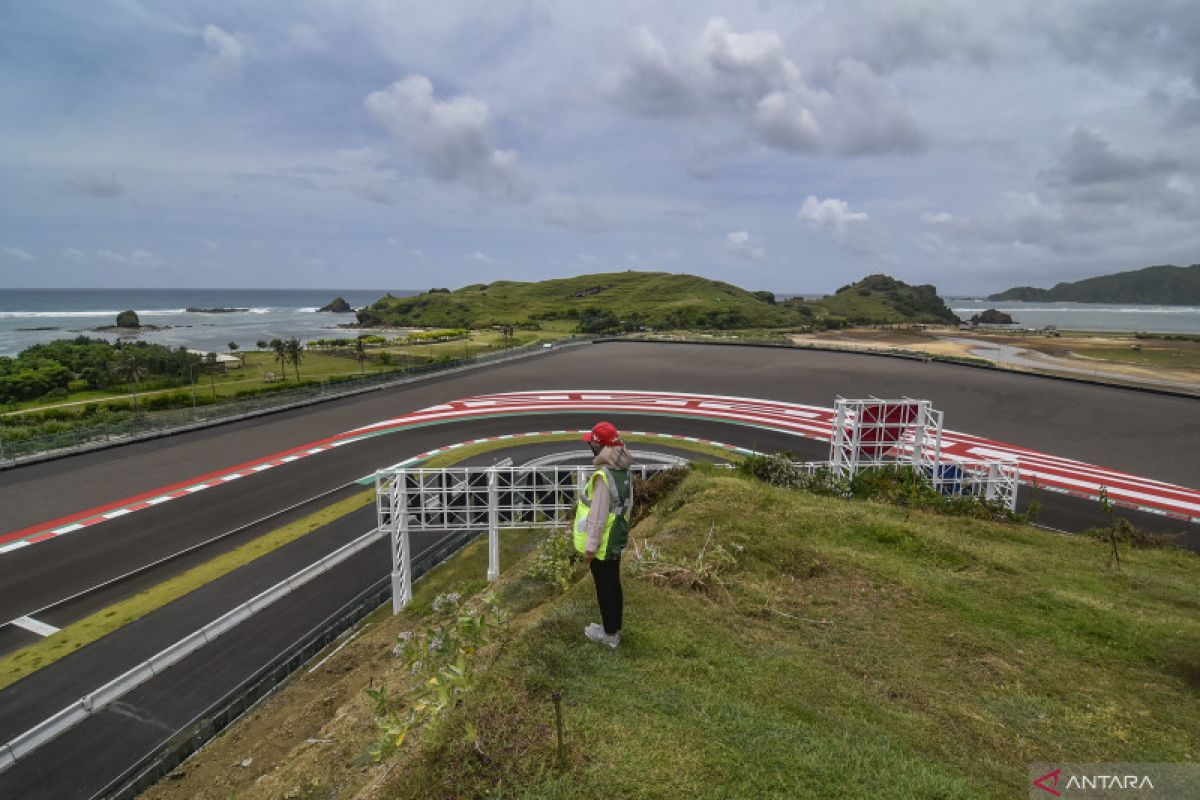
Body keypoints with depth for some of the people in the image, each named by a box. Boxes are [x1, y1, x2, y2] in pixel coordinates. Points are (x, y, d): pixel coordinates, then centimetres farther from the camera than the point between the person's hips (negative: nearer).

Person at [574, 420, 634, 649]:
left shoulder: (603, 476, -27)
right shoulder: (624, 471, 1)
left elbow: (598, 516, -25)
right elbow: (628, 504, 12)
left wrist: (590, 546, -17)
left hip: (602, 544, -8)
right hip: (617, 540, 8)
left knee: (605, 589, 8)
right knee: (613, 586, 20)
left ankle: (609, 634, 23)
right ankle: (614, 628, 35)